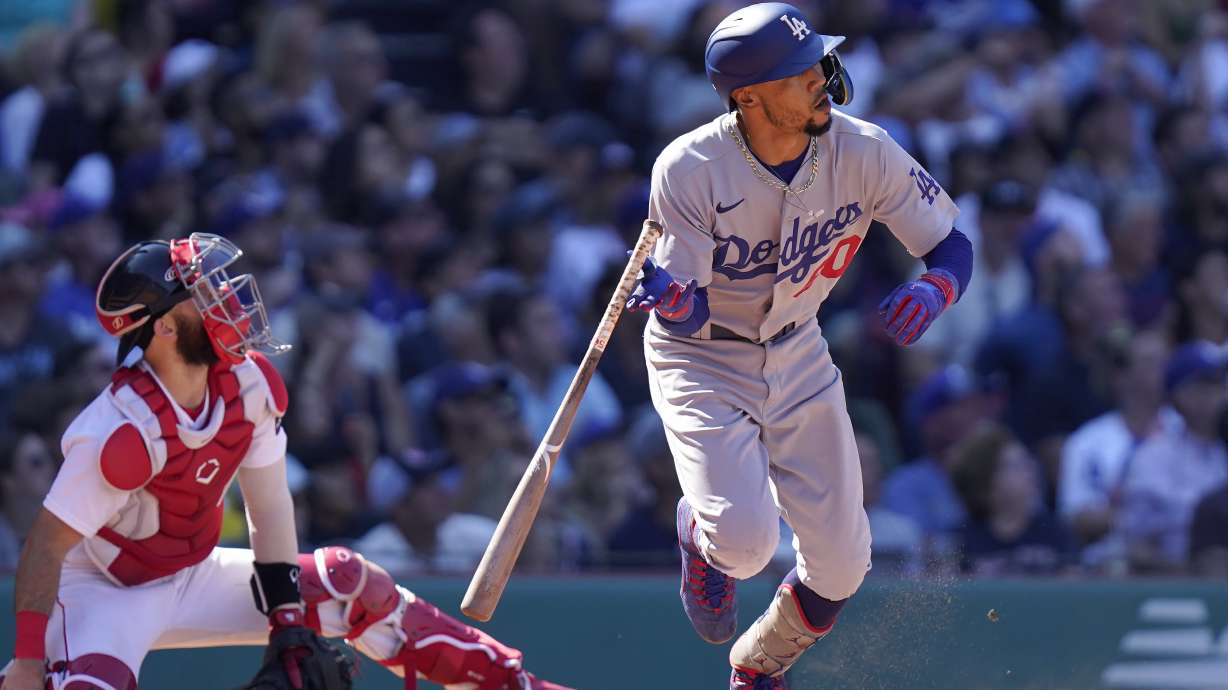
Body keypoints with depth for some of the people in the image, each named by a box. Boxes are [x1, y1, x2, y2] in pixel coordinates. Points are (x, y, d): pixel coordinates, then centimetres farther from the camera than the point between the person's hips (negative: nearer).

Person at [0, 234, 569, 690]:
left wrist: (288, 622, -5)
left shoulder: (250, 386, -12)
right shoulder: (124, 431, -32)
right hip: (103, 590, -7)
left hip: (191, 578, 7)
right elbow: (48, 546, -26)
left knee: (349, 584, 4)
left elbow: (269, 505, -2)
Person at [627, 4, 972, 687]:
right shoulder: (689, 170, -26)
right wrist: (670, 298, -48)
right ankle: (700, 536, 16)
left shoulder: (862, 152, -18)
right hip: (703, 362, -4)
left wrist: (933, 291, -33)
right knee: (746, 538, -24)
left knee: (841, 561, 1)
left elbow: (953, 243, -10)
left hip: (798, 356, 4)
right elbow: (692, 313, -23)